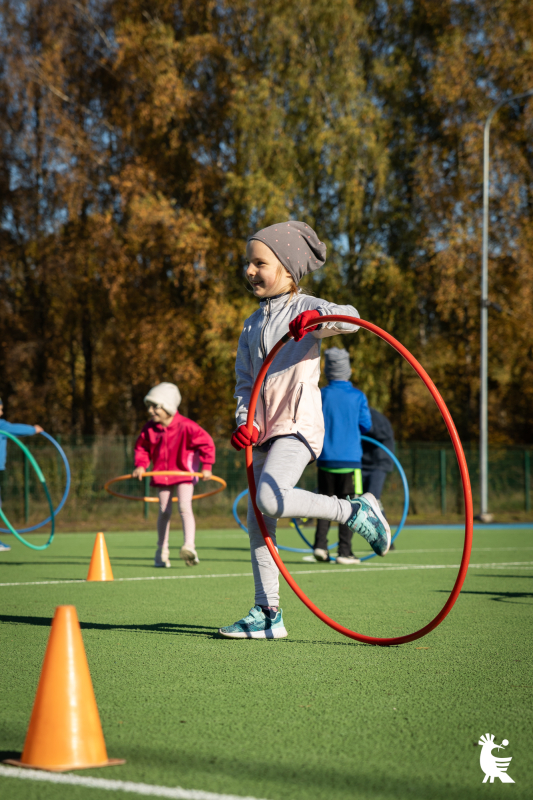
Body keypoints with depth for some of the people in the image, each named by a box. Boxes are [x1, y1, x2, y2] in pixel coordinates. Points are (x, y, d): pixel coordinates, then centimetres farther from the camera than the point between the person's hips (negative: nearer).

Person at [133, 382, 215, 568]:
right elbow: (142, 448, 9)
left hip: (184, 473, -4)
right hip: (161, 475, 4)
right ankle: (162, 552, 16)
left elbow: (206, 443, -10)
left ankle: (189, 547, -22)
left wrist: (206, 466, -14)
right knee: (164, 511, 7)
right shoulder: (149, 429, -5)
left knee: (185, 508, -17)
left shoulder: (186, 426, -18)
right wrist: (141, 465, -8)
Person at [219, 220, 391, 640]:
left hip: (299, 423, -7)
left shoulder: (306, 308, -2)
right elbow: (245, 381, 18)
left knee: (270, 498, -29)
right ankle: (268, 614, 12)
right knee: (258, 521, 5)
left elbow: (350, 318, -21)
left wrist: (317, 320, -41)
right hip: (265, 431, 7)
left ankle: (356, 511, -10)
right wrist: (244, 422, 1)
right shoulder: (252, 324, 19)